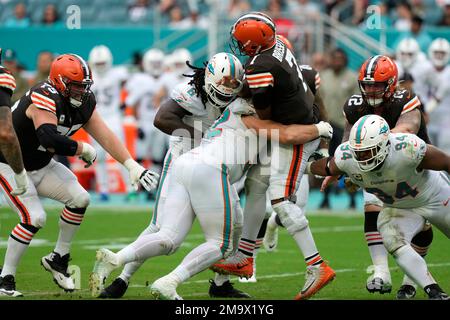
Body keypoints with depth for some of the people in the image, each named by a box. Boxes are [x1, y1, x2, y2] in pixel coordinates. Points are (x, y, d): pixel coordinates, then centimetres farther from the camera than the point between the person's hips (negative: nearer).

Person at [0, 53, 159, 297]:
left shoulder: (84, 104, -4)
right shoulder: (44, 99, -31)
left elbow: (106, 137, -5)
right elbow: (51, 140, -43)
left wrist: (133, 166, -15)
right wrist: (83, 149, -27)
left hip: (41, 165, 8)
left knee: (79, 199, -4)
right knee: (34, 218, -20)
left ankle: (58, 258, 13)